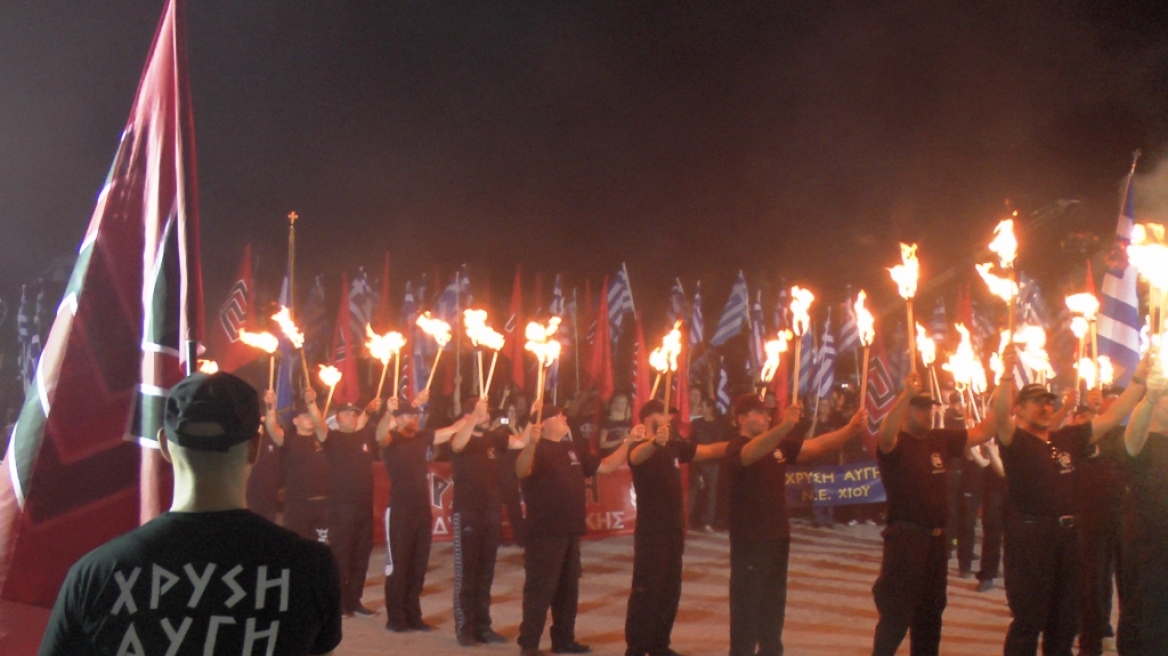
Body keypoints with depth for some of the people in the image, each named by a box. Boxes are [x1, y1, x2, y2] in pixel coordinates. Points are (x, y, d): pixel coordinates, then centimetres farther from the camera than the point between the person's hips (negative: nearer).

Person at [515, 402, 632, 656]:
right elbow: (521, 471, -30)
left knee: (568, 588, 15)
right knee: (540, 588, -6)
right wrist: (531, 443, -49)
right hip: (544, 532, -8)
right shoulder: (537, 449, -10)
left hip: (570, 530, 8)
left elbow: (605, 466, 18)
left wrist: (628, 442, 7)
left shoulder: (574, 448, 15)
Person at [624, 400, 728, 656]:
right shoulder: (640, 447, -11)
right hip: (650, 531, -7)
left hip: (673, 529, 7)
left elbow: (709, 451, 13)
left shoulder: (674, 446, 10)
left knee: (670, 590, 12)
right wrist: (655, 442, -57)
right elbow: (636, 456, -35)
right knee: (645, 590, -6)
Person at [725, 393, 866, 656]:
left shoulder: (779, 445, 9)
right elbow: (753, 453, -37)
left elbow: (817, 446, 6)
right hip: (749, 541, -8)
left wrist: (851, 428, -10)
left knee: (774, 604, 19)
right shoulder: (737, 448, -14)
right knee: (747, 608, -4)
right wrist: (784, 426, -55)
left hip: (778, 537, 8)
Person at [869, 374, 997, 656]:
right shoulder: (895, 444, -12)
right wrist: (907, 394, -46)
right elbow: (885, 434, -35)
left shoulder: (941, 439, 7)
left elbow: (983, 432, 9)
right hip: (905, 538, -7)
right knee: (896, 614, -5)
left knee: (930, 612, 18)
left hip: (936, 538, 7)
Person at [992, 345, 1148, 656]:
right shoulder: (1015, 440, -5)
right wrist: (1008, 374, -41)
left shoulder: (1067, 438, 12)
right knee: (1028, 620, -2)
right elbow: (999, 415, -25)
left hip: (1067, 534, 6)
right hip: (1029, 535, -6)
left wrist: (1139, 379, 3)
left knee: (1065, 618, 15)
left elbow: (1111, 417, 12)